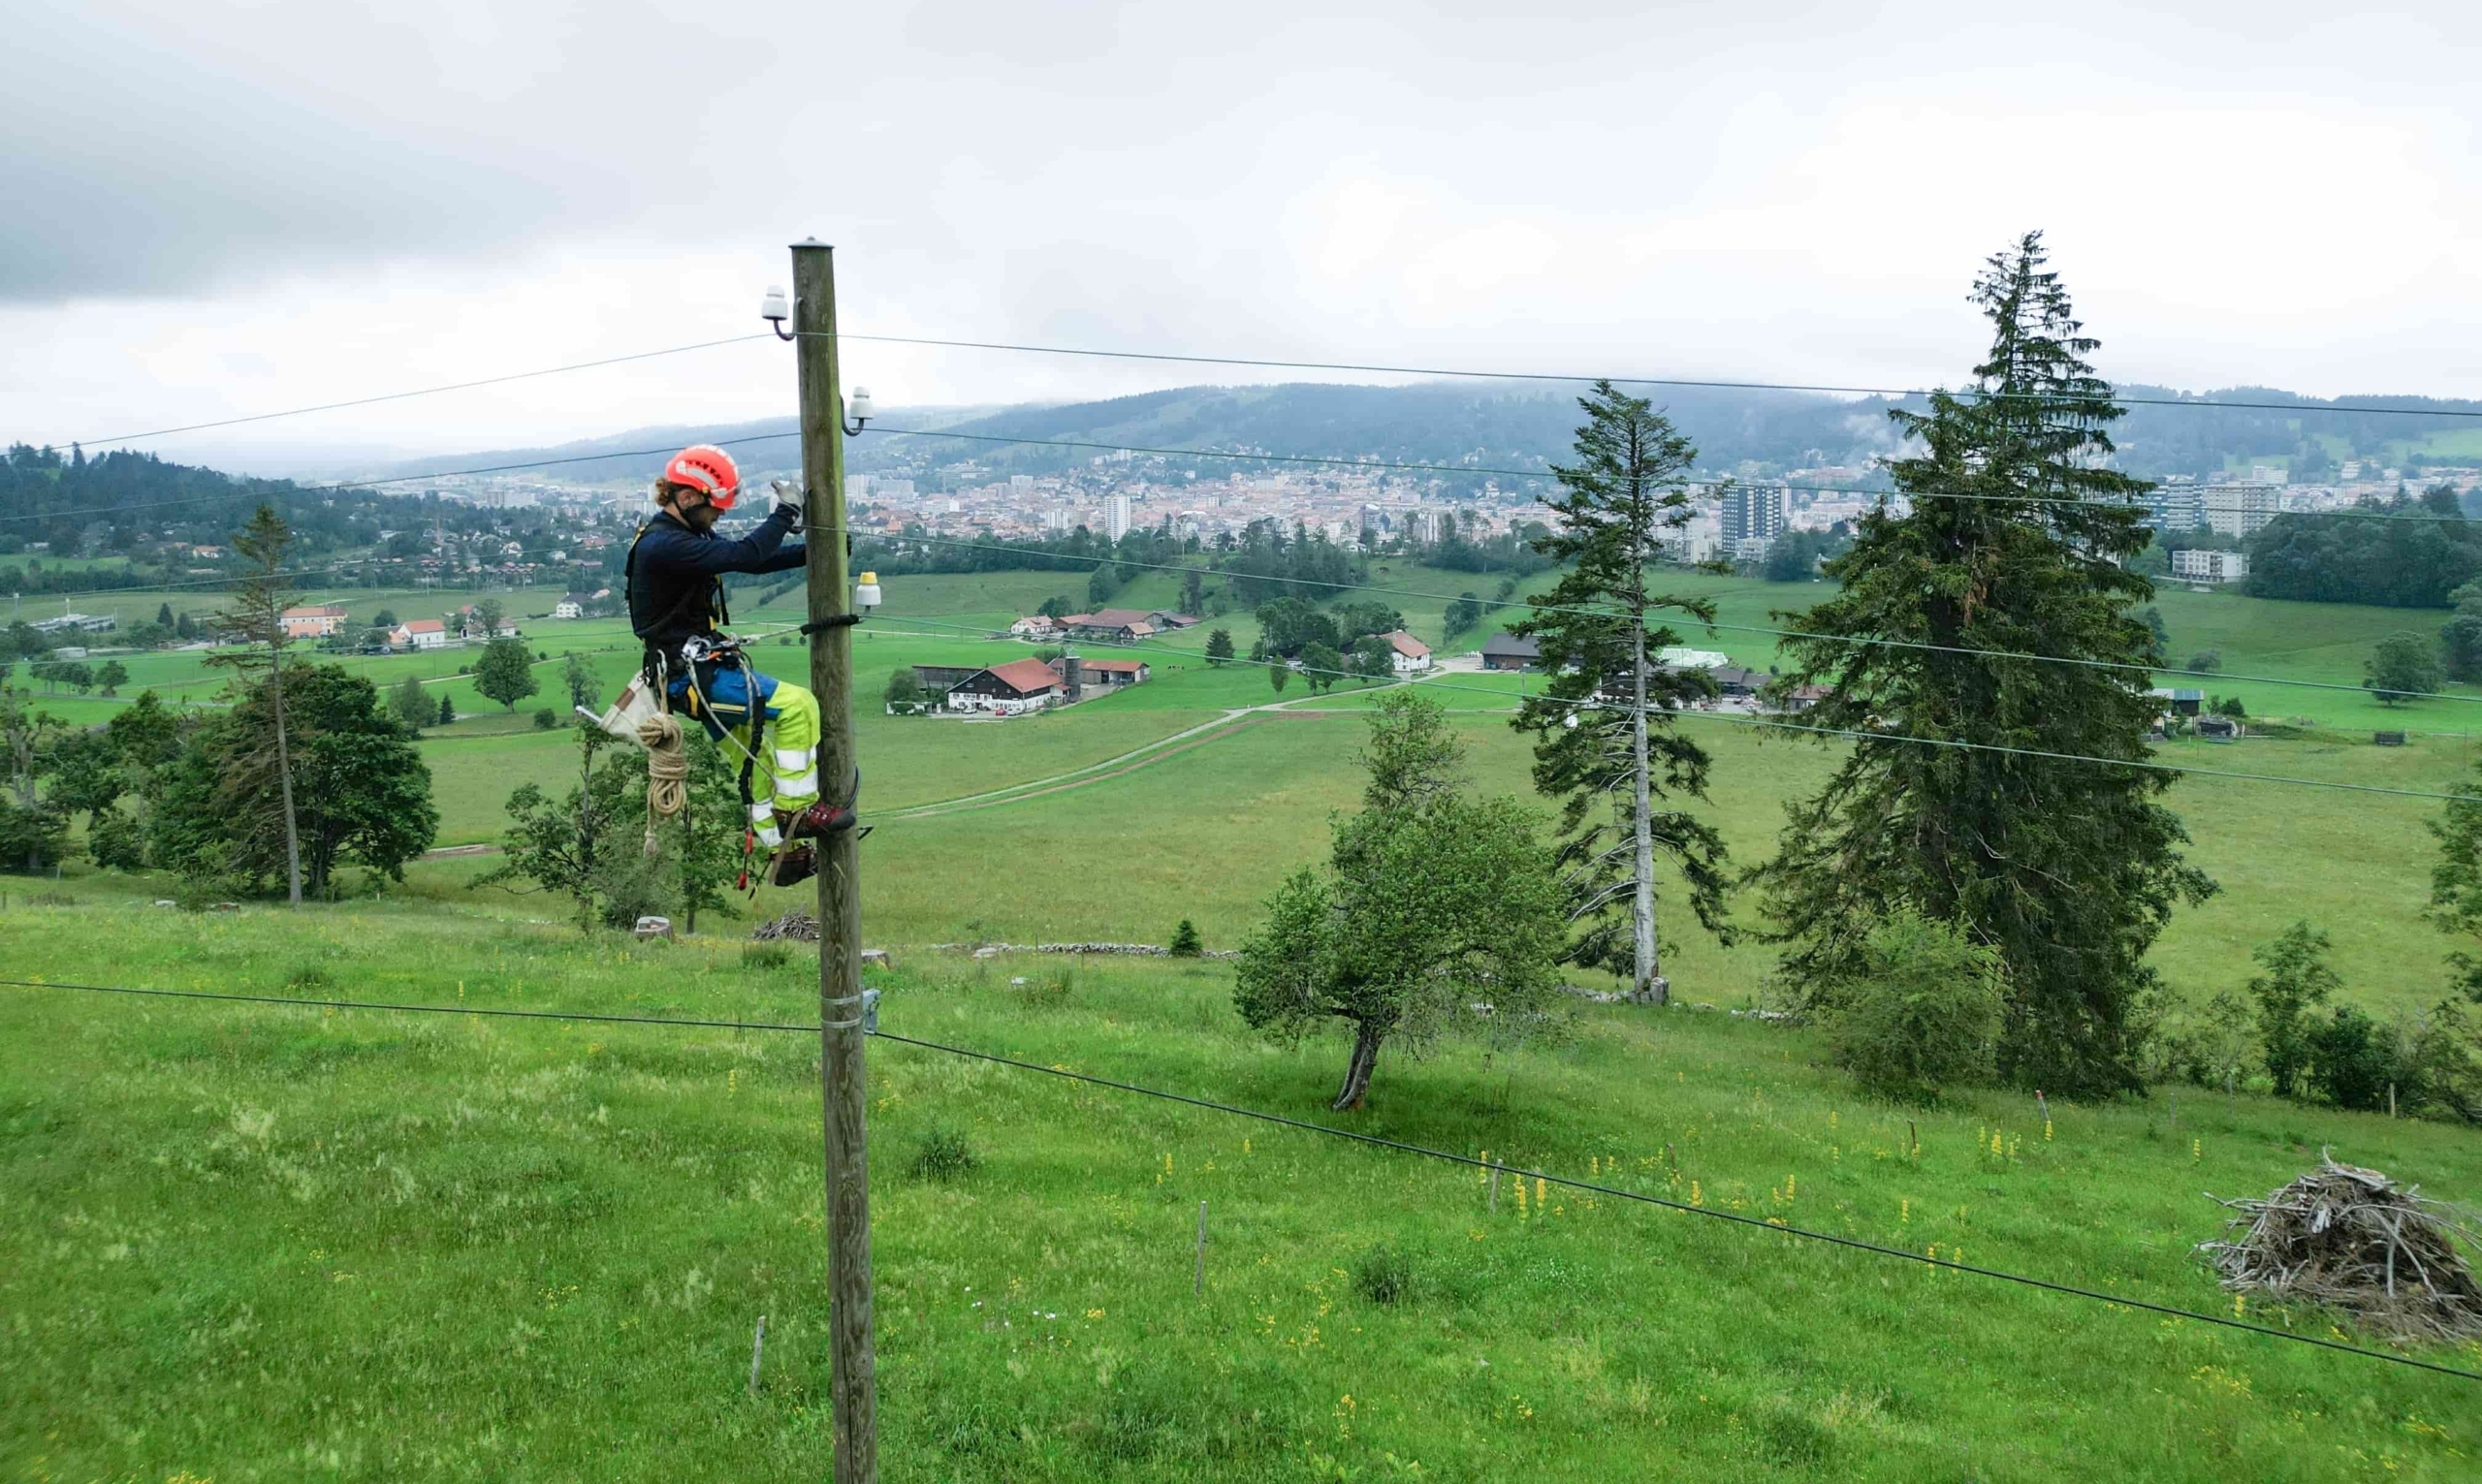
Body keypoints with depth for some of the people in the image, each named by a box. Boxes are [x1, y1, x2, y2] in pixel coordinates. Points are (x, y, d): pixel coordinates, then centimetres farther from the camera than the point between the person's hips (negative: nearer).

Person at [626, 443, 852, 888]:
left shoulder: (682, 536, 13)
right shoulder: (662, 545, -20)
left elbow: (755, 560, 17)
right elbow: (741, 555, -29)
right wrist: (782, 515, -15)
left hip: (700, 671, 11)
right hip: (691, 673, -11)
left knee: (754, 758, 17)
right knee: (798, 706, -16)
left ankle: (784, 852, 25)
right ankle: (797, 809, -8)